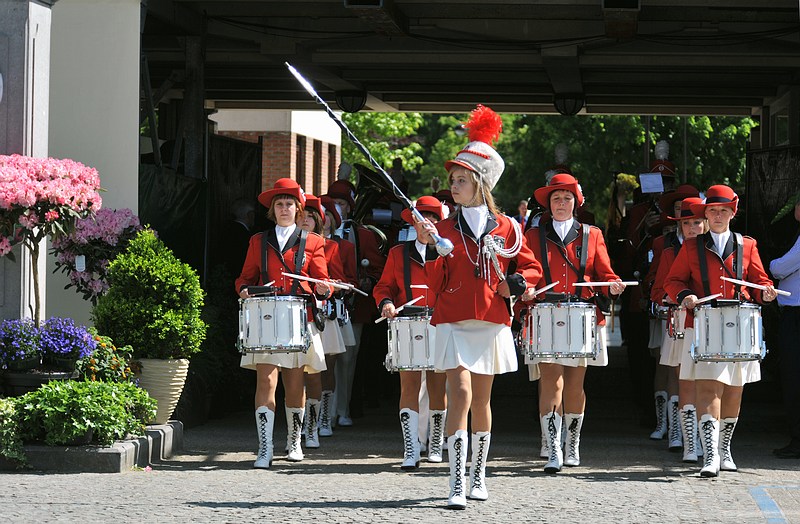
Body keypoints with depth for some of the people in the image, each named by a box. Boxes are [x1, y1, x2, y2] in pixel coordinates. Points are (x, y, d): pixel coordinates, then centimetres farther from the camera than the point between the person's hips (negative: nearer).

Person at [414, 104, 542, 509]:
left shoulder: (506, 228, 5)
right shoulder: (445, 229, 3)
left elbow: (531, 267, 13)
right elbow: (435, 284, 0)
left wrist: (514, 283, -7)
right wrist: (431, 248, -15)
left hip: (491, 323, 2)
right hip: (453, 323, -2)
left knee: (481, 400, 10)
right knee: (461, 393, -15)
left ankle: (478, 476, 25)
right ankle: (456, 486, -19)